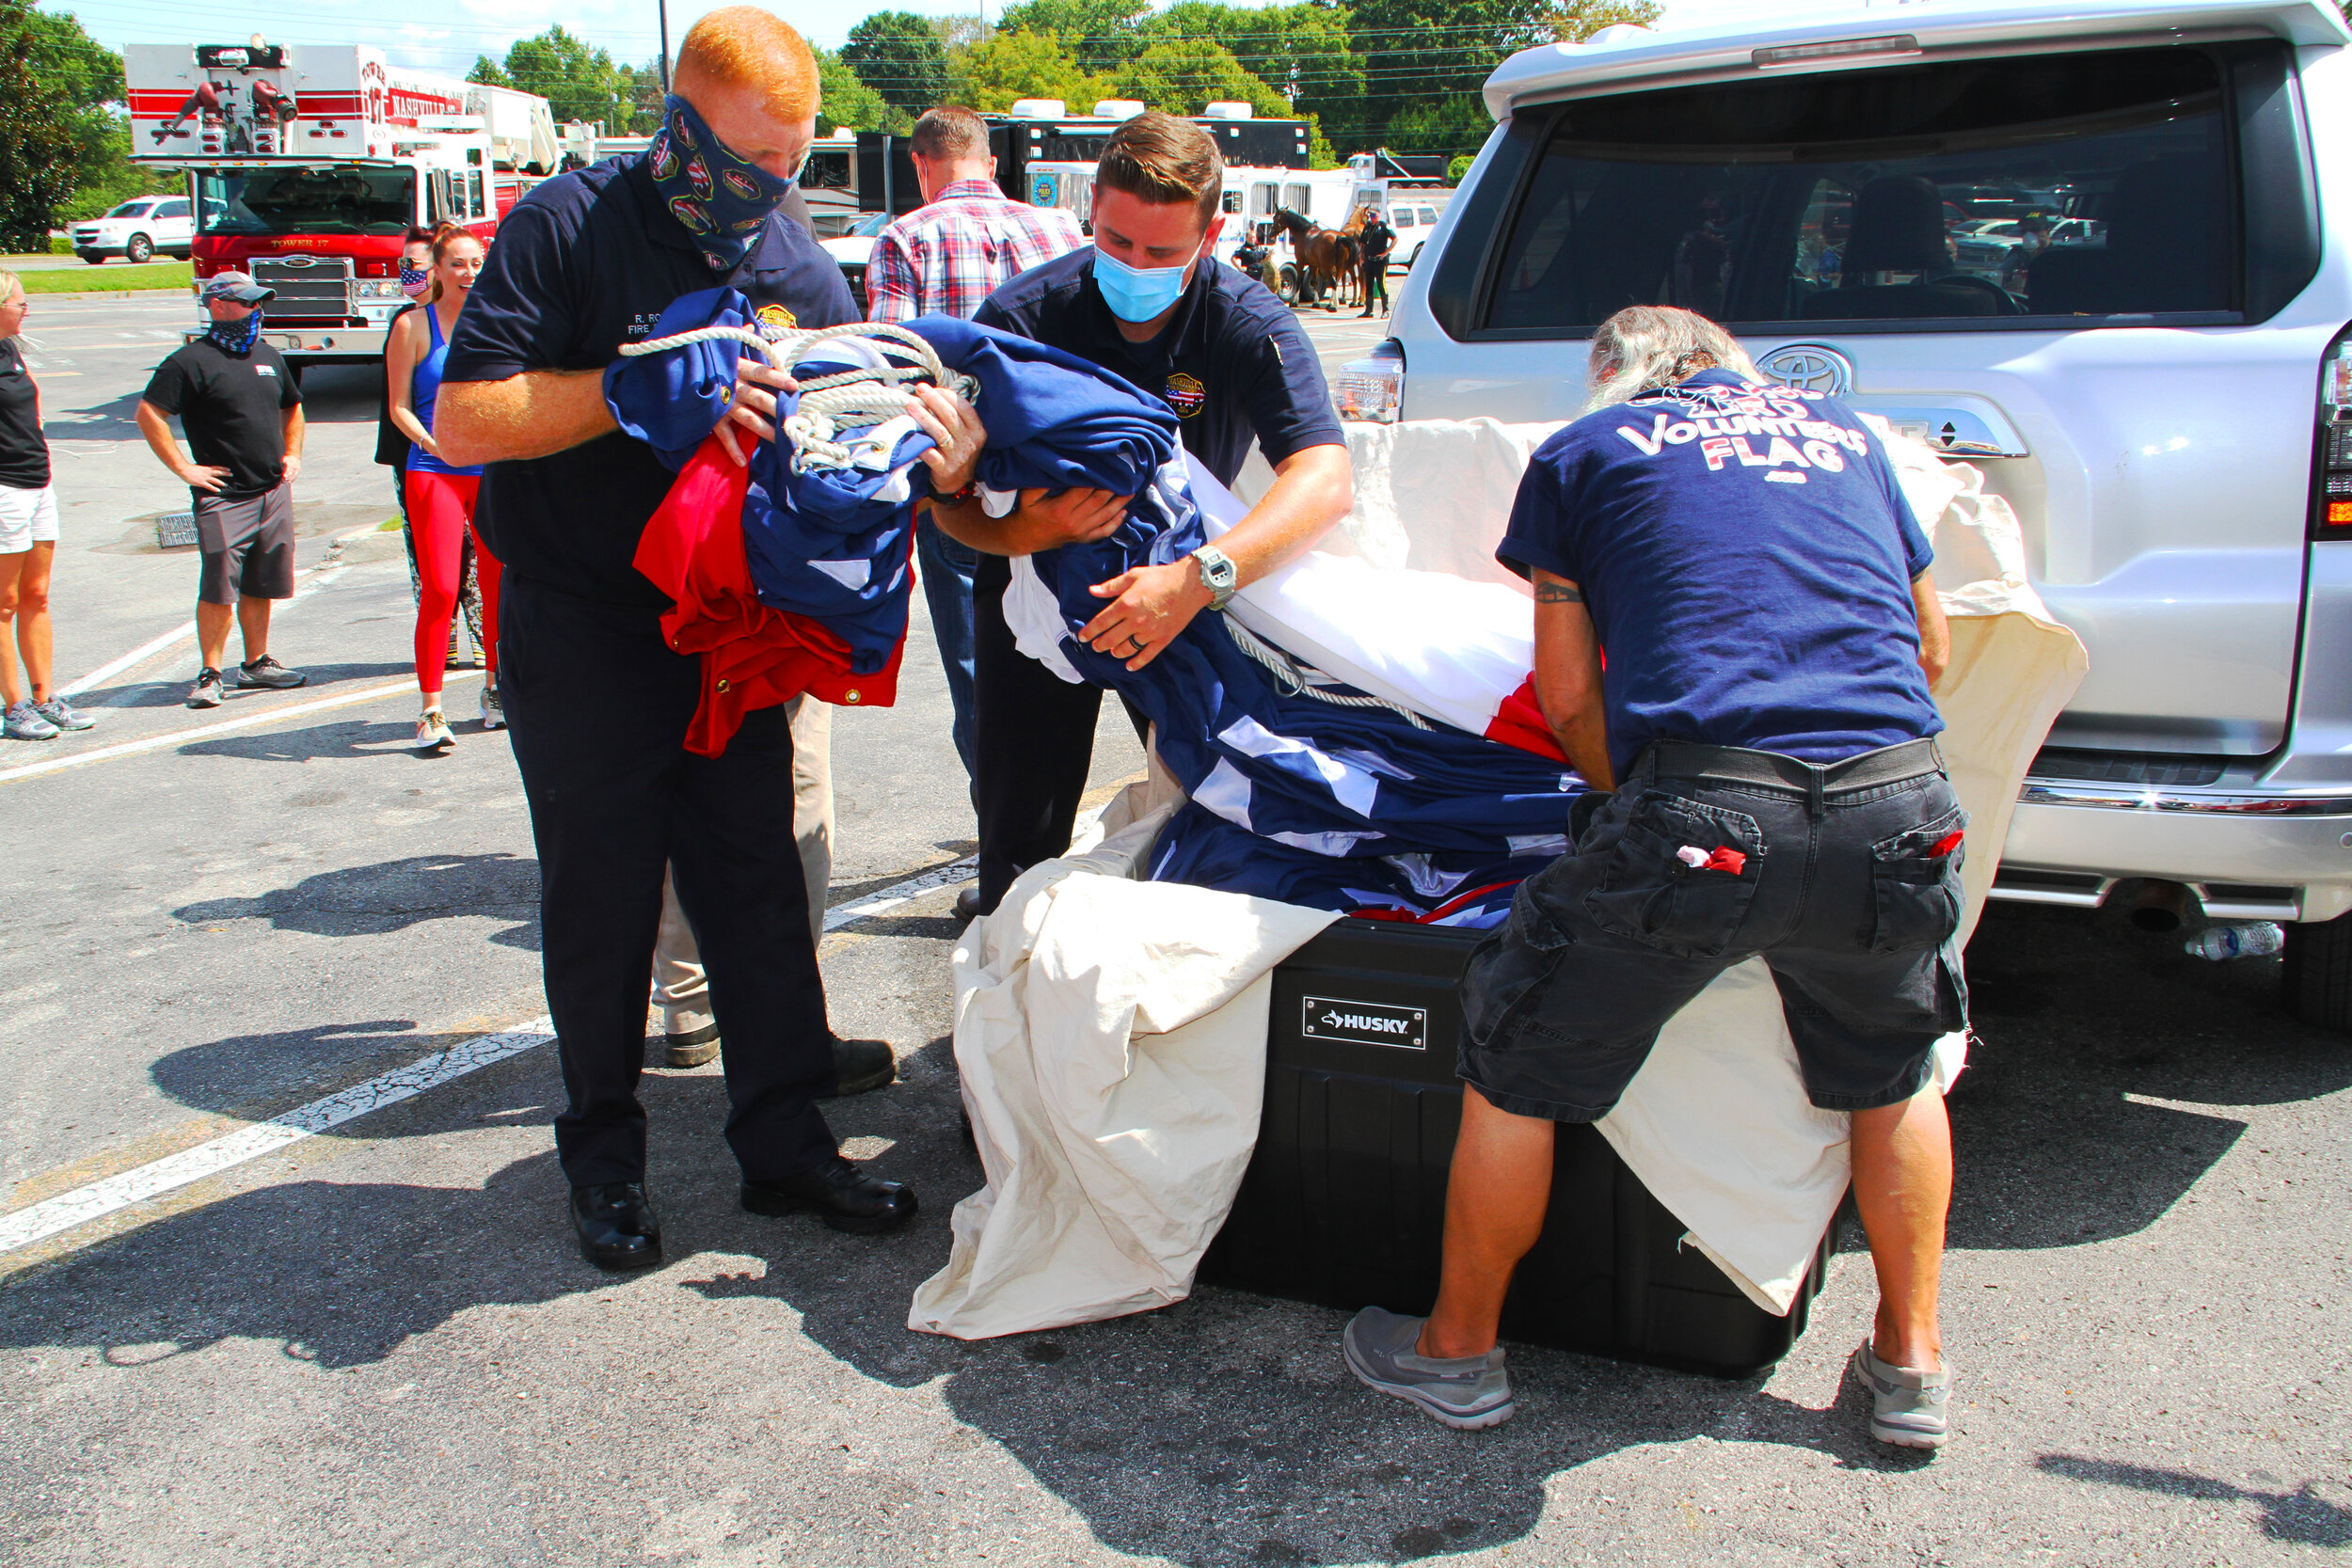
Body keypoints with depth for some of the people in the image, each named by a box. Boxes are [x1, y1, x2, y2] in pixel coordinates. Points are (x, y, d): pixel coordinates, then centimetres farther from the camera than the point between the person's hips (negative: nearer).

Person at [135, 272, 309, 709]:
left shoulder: (268, 356, 15)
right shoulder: (192, 361, -7)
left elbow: (291, 408, 31)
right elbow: (149, 413, -11)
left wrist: (292, 454, 18)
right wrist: (184, 468, -12)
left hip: (273, 493, 6)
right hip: (223, 497, -6)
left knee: (260, 587, 12)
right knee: (219, 591, -7)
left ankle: (256, 663, 22)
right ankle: (211, 675, 0)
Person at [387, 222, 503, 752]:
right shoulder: (413, 326, -1)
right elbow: (399, 407, -1)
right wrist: (430, 441, -18)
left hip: (496, 469, 4)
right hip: (434, 471, -4)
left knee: (500, 583, 6)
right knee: (439, 588, -12)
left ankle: (495, 688, 25)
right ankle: (431, 710, -6)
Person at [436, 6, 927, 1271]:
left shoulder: (804, 271, 5)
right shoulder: (568, 227, -10)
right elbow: (465, 421, -17)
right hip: (581, 635, -4)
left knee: (757, 887, 7)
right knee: (601, 902, 5)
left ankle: (784, 1138, 19)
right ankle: (604, 1158, 21)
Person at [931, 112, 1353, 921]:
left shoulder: (1250, 323, -20)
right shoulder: (1025, 314, -18)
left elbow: (1325, 481, -35)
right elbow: (952, 504, -15)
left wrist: (1199, 577, -50)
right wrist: (1021, 531, -39)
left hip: (1174, 584, 0)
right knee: (1020, 827, 0)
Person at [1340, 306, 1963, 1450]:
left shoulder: (1585, 451, 17)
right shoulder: (1845, 433, 27)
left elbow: (1569, 698, 16)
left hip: (1702, 810, -4)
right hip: (1898, 807, 4)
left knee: (1514, 1065, 17)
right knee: (1894, 1072, 31)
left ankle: (1458, 1351, 30)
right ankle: (1911, 1359, 38)